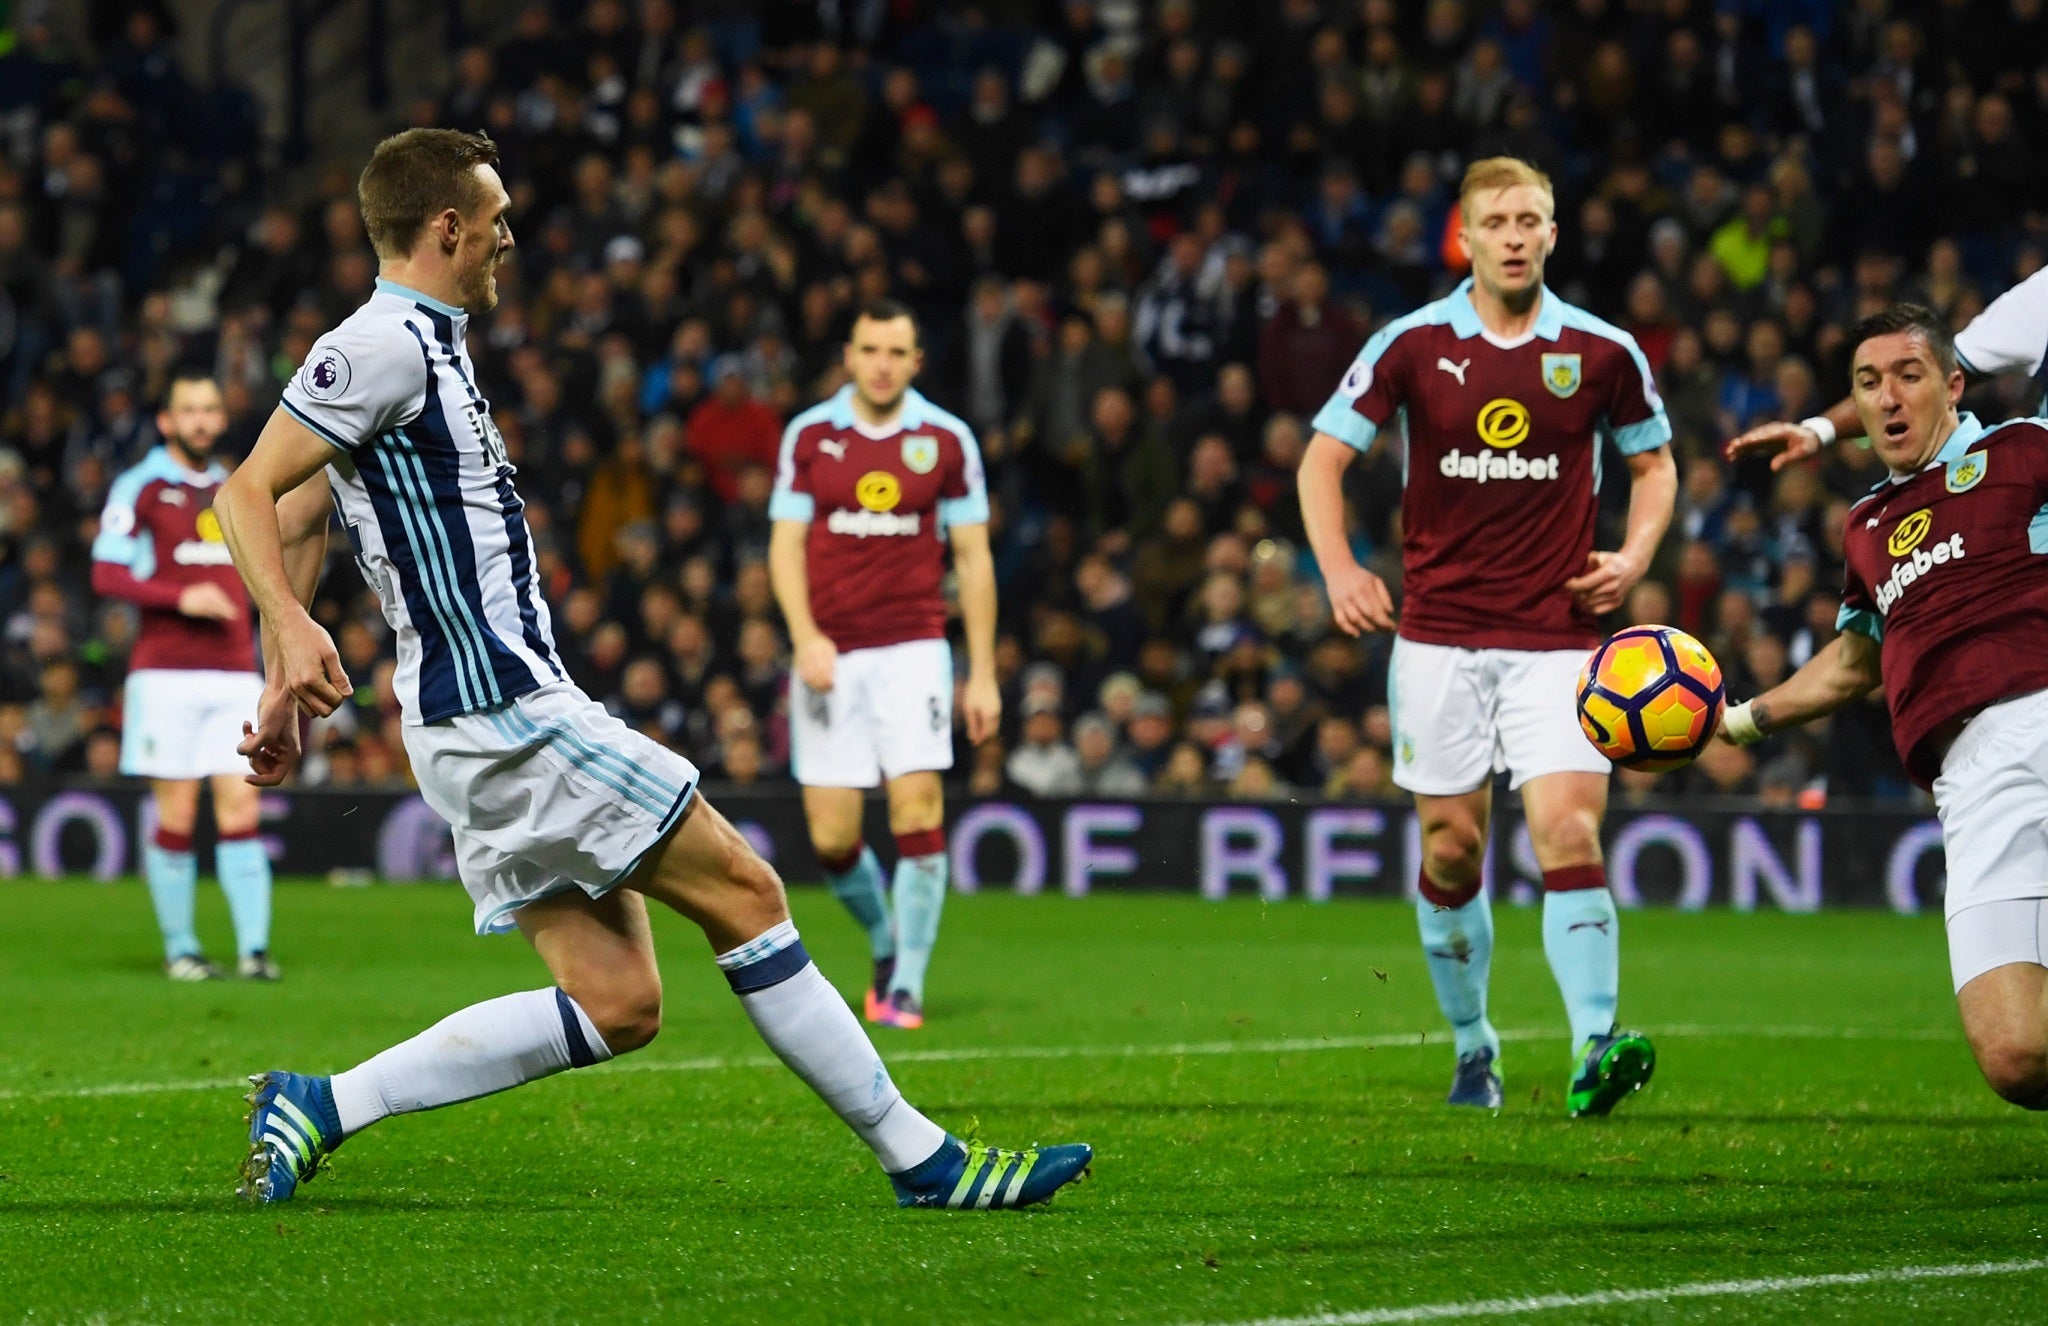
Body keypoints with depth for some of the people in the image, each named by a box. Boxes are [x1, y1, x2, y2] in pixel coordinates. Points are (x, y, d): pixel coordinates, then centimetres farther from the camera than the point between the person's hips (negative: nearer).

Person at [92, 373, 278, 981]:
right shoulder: (140, 488, -1)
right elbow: (107, 575, -8)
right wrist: (181, 598, -18)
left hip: (233, 673, 4)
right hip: (166, 674, -4)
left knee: (240, 806, -5)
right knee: (176, 813, -2)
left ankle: (254, 947, -9)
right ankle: (179, 947, 8)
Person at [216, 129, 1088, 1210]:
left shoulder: (414, 347, 19)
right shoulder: (386, 346, -10)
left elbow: (296, 522, 24)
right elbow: (248, 492, -15)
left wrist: (283, 683, 21)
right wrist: (293, 629, -28)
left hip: (504, 724, 10)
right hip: (505, 715, -10)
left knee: (616, 1006, 3)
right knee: (741, 890, -5)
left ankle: (318, 1109, 2)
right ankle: (920, 1158, 0)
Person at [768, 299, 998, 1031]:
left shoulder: (947, 440, 3)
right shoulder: (809, 435, 4)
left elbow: (973, 558, 7)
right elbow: (785, 543, 4)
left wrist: (983, 673, 3)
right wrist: (805, 635, -13)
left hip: (912, 648, -1)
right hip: (829, 654, 1)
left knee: (918, 807, -15)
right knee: (831, 838, -1)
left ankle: (907, 985, -8)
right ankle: (885, 943, 27)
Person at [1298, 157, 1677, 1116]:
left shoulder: (1601, 351, 1)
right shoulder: (1412, 345, -1)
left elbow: (1654, 463, 16)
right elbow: (1323, 457, 4)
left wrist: (1634, 555, -2)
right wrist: (1338, 569, -10)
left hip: (1557, 636, -1)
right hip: (1439, 633, 1)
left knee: (1569, 836, -16)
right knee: (1453, 848, 6)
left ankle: (1594, 1051, -24)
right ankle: (1472, 1047, 24)